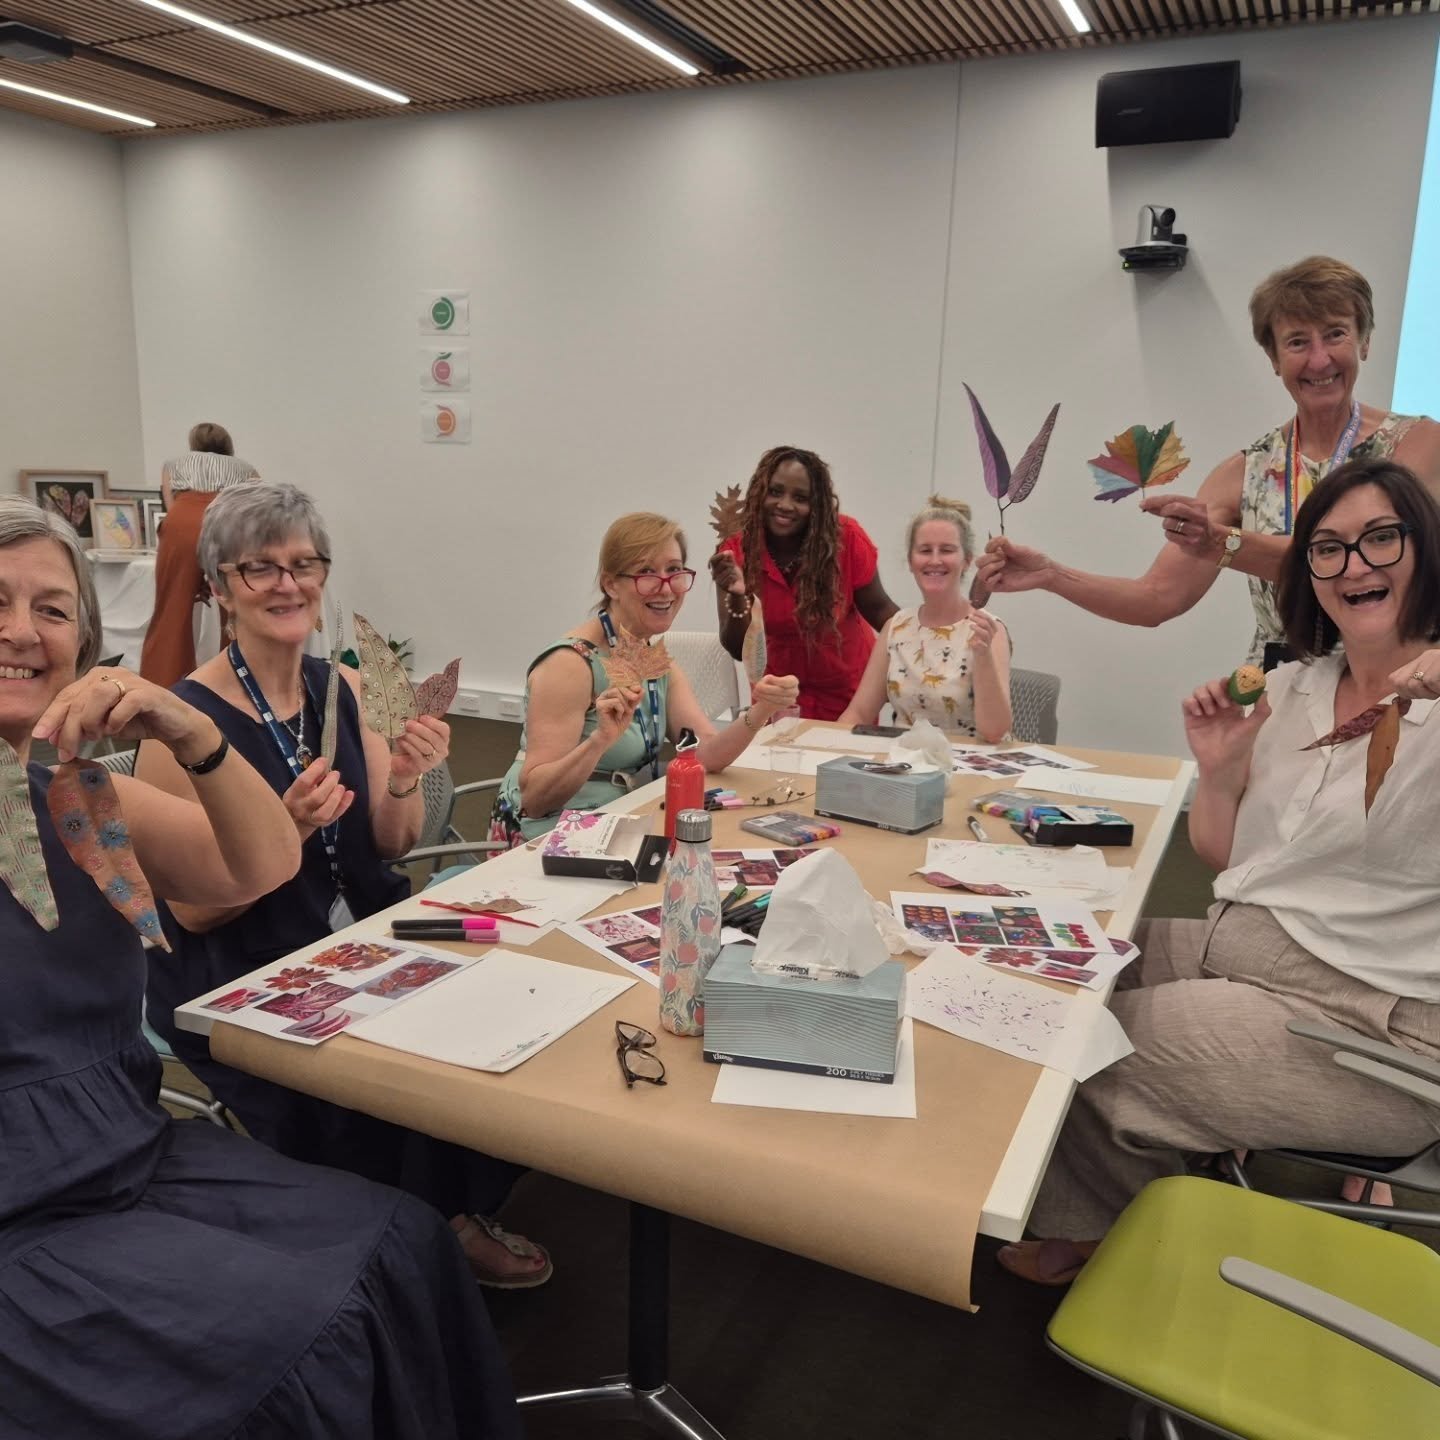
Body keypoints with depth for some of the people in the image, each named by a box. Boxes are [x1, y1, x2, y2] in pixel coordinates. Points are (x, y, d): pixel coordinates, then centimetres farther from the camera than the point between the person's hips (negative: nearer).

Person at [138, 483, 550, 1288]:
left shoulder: (345, 690, 3)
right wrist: (284, 830, -26)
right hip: (241, 981, -5)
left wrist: (404, 782, -14)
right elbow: (193, 910, -11)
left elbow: (392, 845, 6)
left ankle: (455, 1217, 9)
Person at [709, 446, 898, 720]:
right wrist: (737, 597, -32)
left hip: (850, 689, 0)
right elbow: (738, 650, -14)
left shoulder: (845, 538, -18)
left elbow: (877, 609, -4)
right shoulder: (736, 552, -14)